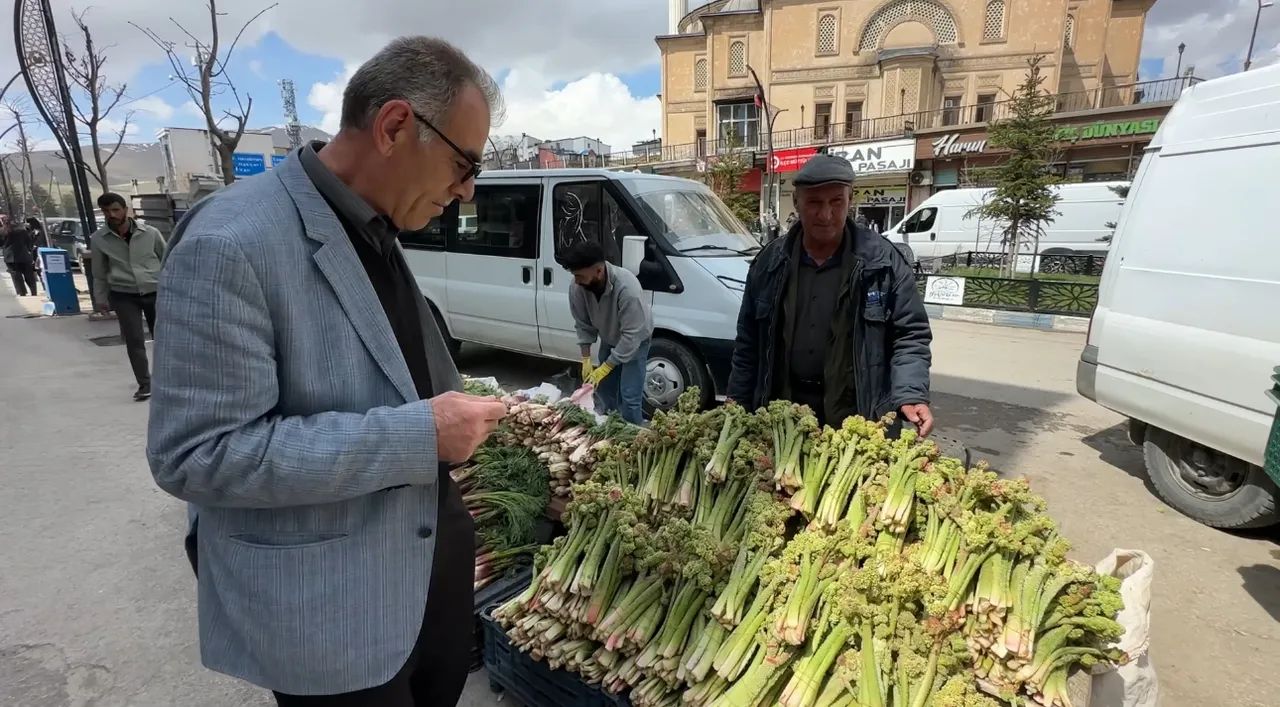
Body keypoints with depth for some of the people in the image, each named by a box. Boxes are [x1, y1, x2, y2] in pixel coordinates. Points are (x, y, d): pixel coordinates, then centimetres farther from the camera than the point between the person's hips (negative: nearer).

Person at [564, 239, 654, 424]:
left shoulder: (627, 288, -42)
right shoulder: (577, 287, -26)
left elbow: (631, 335, -35)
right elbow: (583, 324, -10)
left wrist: (605, 368, -31)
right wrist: (586, 359, -13)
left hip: (635, 340, -5)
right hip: (609, 339, 5)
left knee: (629, 397, -9)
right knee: (605, 388, 16)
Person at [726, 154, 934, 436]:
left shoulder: (883, 261, -5)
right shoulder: (771, 261, 3)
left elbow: (910, 336, -2)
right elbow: (748, 342, 8)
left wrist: (911, 396, -17)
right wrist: (738, 406, 6)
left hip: (858, 420, -2)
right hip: (783, 415, 3)